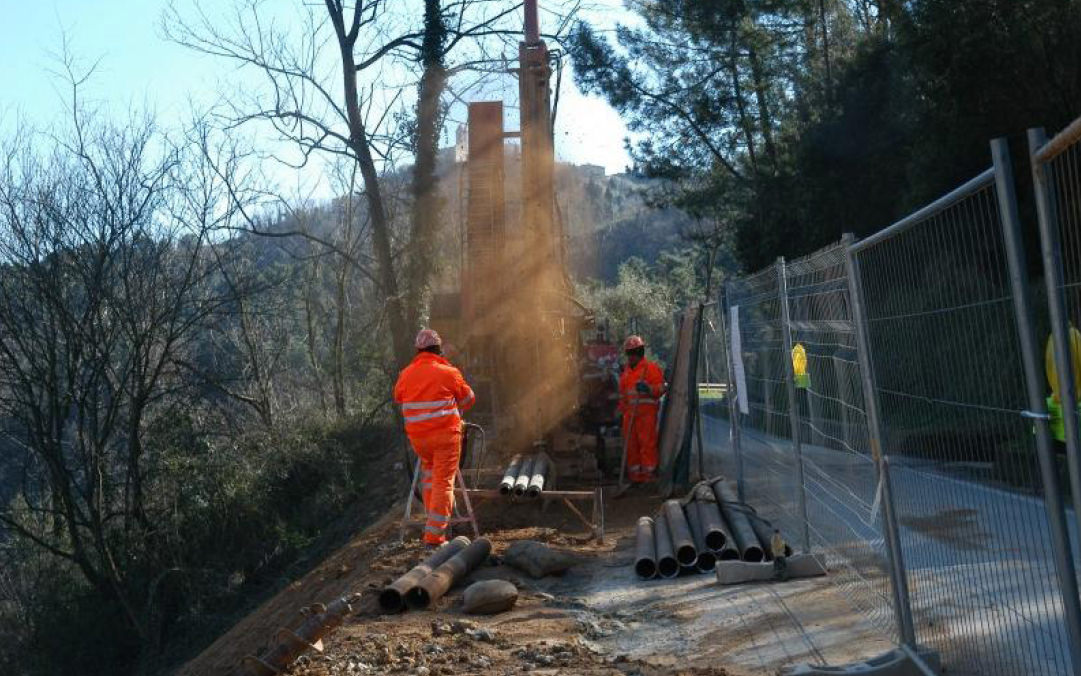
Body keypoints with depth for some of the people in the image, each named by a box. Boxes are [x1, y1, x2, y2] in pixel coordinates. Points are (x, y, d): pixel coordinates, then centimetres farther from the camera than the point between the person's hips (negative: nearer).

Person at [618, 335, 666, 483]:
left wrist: (648, 388, -25)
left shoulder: (651, 368, -2)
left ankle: (648, 474, -2)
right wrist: (622, 410, 23)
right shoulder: (626, 371, 20)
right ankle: (634, 475, 16)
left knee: (647, 443, -7)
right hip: (630, 413, 7)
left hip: (646, 411, -7)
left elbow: (661, 388, -8)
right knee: (631, 444, 8)